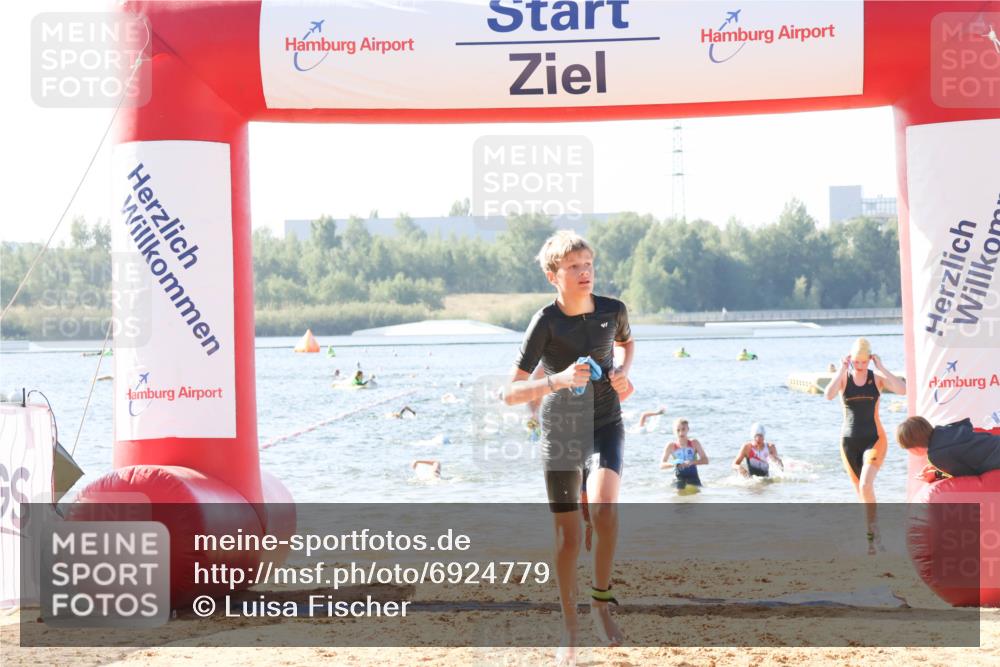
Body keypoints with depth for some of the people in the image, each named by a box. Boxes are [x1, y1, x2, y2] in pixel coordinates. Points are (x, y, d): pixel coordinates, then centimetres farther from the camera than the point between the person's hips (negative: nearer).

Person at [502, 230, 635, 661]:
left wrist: (622, 373, -1)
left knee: (603, 505, -27)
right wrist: (557, 380, -35)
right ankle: (569, 627, 24)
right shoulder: (546, 322, -17)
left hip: (605, 424, 1)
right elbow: (510, 394, -20)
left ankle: (601, 602, -6)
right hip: (561, 431, -1)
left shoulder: (613, 311, -7)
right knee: (568, 533, 5)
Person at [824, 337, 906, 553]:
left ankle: (872, 533, -15)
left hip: (874, 438, -2)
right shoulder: (843, 378, -1)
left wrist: (881, 368, -17)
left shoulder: (877, 377, -2)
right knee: (861, 490, 8)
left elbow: (902, 389, -19)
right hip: (849, 440, 2)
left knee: (865, 485, -21)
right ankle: (874, 534, 21)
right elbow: (829, 395, -21)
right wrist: (842, 370, -19)